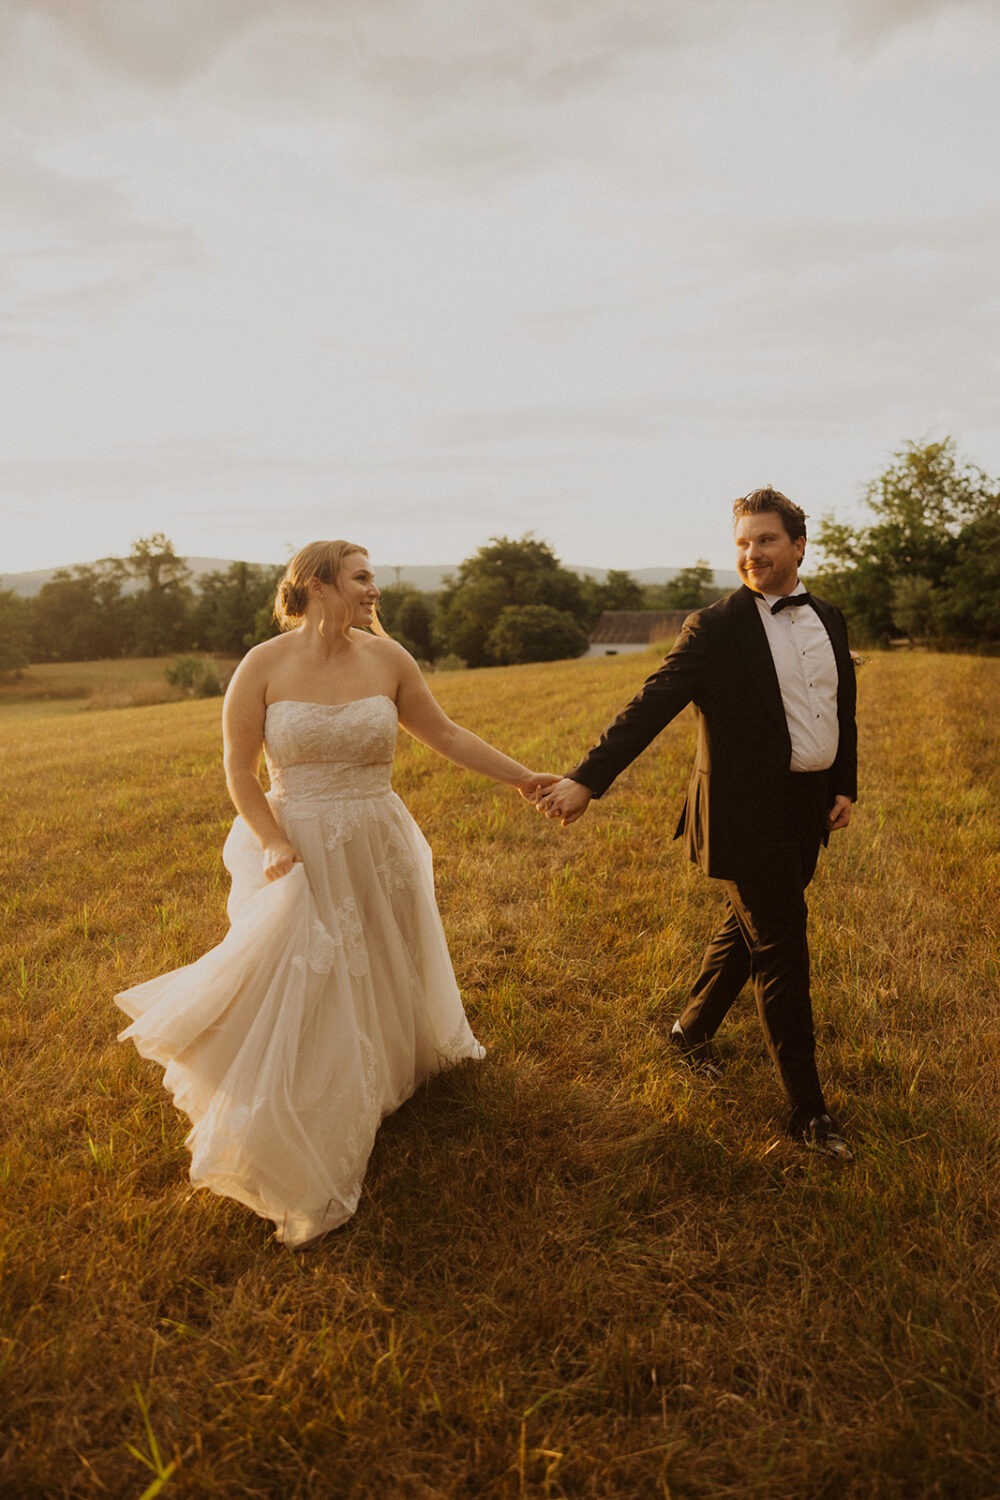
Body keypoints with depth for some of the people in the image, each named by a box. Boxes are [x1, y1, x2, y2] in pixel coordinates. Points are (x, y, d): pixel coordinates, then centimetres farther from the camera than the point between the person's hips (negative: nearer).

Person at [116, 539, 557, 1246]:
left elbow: (446, 734, 2)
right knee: (303, 999, 3)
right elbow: (240, 771, -5)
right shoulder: (263, 666, -10)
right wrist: (273, 843, -17)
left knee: (384, 972, 22)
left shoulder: (386, 657, -4)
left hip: (379, 851, 3)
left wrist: (522, 776, 1)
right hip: (301, 858, -3)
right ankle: (299, 1171, 23)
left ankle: (397, 1066, 55)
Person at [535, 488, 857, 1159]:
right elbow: (650, 707, -17)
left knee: (748, 929, 20)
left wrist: (845, 787, 12)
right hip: (749, 816, -7)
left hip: (808, 811, 7)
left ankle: (694, 1029, 42)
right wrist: (587, 780, -24)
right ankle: (809, 1109, 12)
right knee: (781, 949, -2)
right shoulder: (716, 629, -11)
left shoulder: (830, 620, 9)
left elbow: (844, 712, 18)